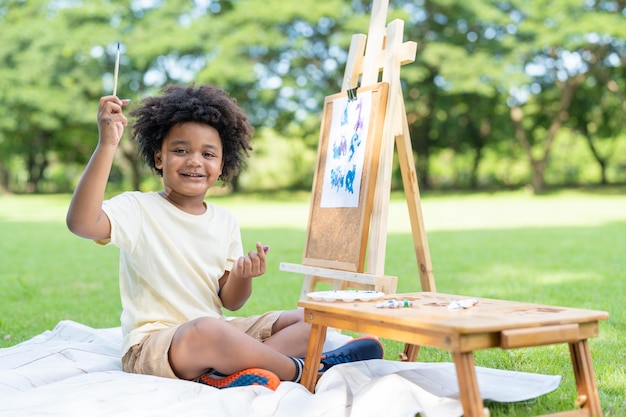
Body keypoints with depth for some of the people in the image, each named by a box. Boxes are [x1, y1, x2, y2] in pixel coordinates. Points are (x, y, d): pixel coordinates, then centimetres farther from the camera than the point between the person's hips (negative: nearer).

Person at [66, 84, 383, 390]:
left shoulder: (225, 222, 8)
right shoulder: (138, 209, -7)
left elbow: (229, 302, 10)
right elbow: (82, 223, -29)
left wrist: (242, 278, -14)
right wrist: (106, 146, -33)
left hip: (216, 336, 7)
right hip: (152, 344, -7)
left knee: (307, 320, 2)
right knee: (207, 331, -39)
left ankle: (231, 371, -24)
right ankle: (299, 371, -15)